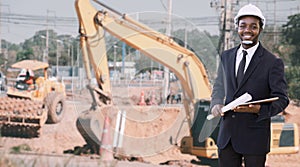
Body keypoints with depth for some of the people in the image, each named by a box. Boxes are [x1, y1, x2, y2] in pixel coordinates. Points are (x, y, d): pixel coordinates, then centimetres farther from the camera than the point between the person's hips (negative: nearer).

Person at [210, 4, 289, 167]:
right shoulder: (226, 56, 10)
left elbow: (281, 99, -6)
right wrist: (216, 104, -2)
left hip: (255, 136, -4)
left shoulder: (273, 63, -6)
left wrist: (259, 109, -25)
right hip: (227, 134, 4)